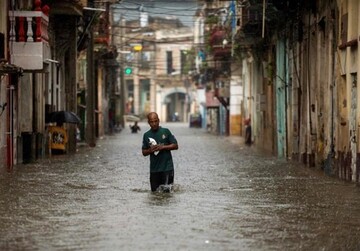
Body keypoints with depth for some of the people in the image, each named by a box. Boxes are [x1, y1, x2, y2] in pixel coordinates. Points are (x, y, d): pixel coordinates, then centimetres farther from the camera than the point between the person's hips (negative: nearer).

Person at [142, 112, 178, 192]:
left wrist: (162, 147, -13)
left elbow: (175, 146, -1)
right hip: (154, 169, 3)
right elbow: (144, 152, 12)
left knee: (166, 190, -7)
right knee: (154, 191, 7)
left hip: (167, 168, -3)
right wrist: (150, 150, -10)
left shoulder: (166, 131, 0)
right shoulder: (146, 135, 8)